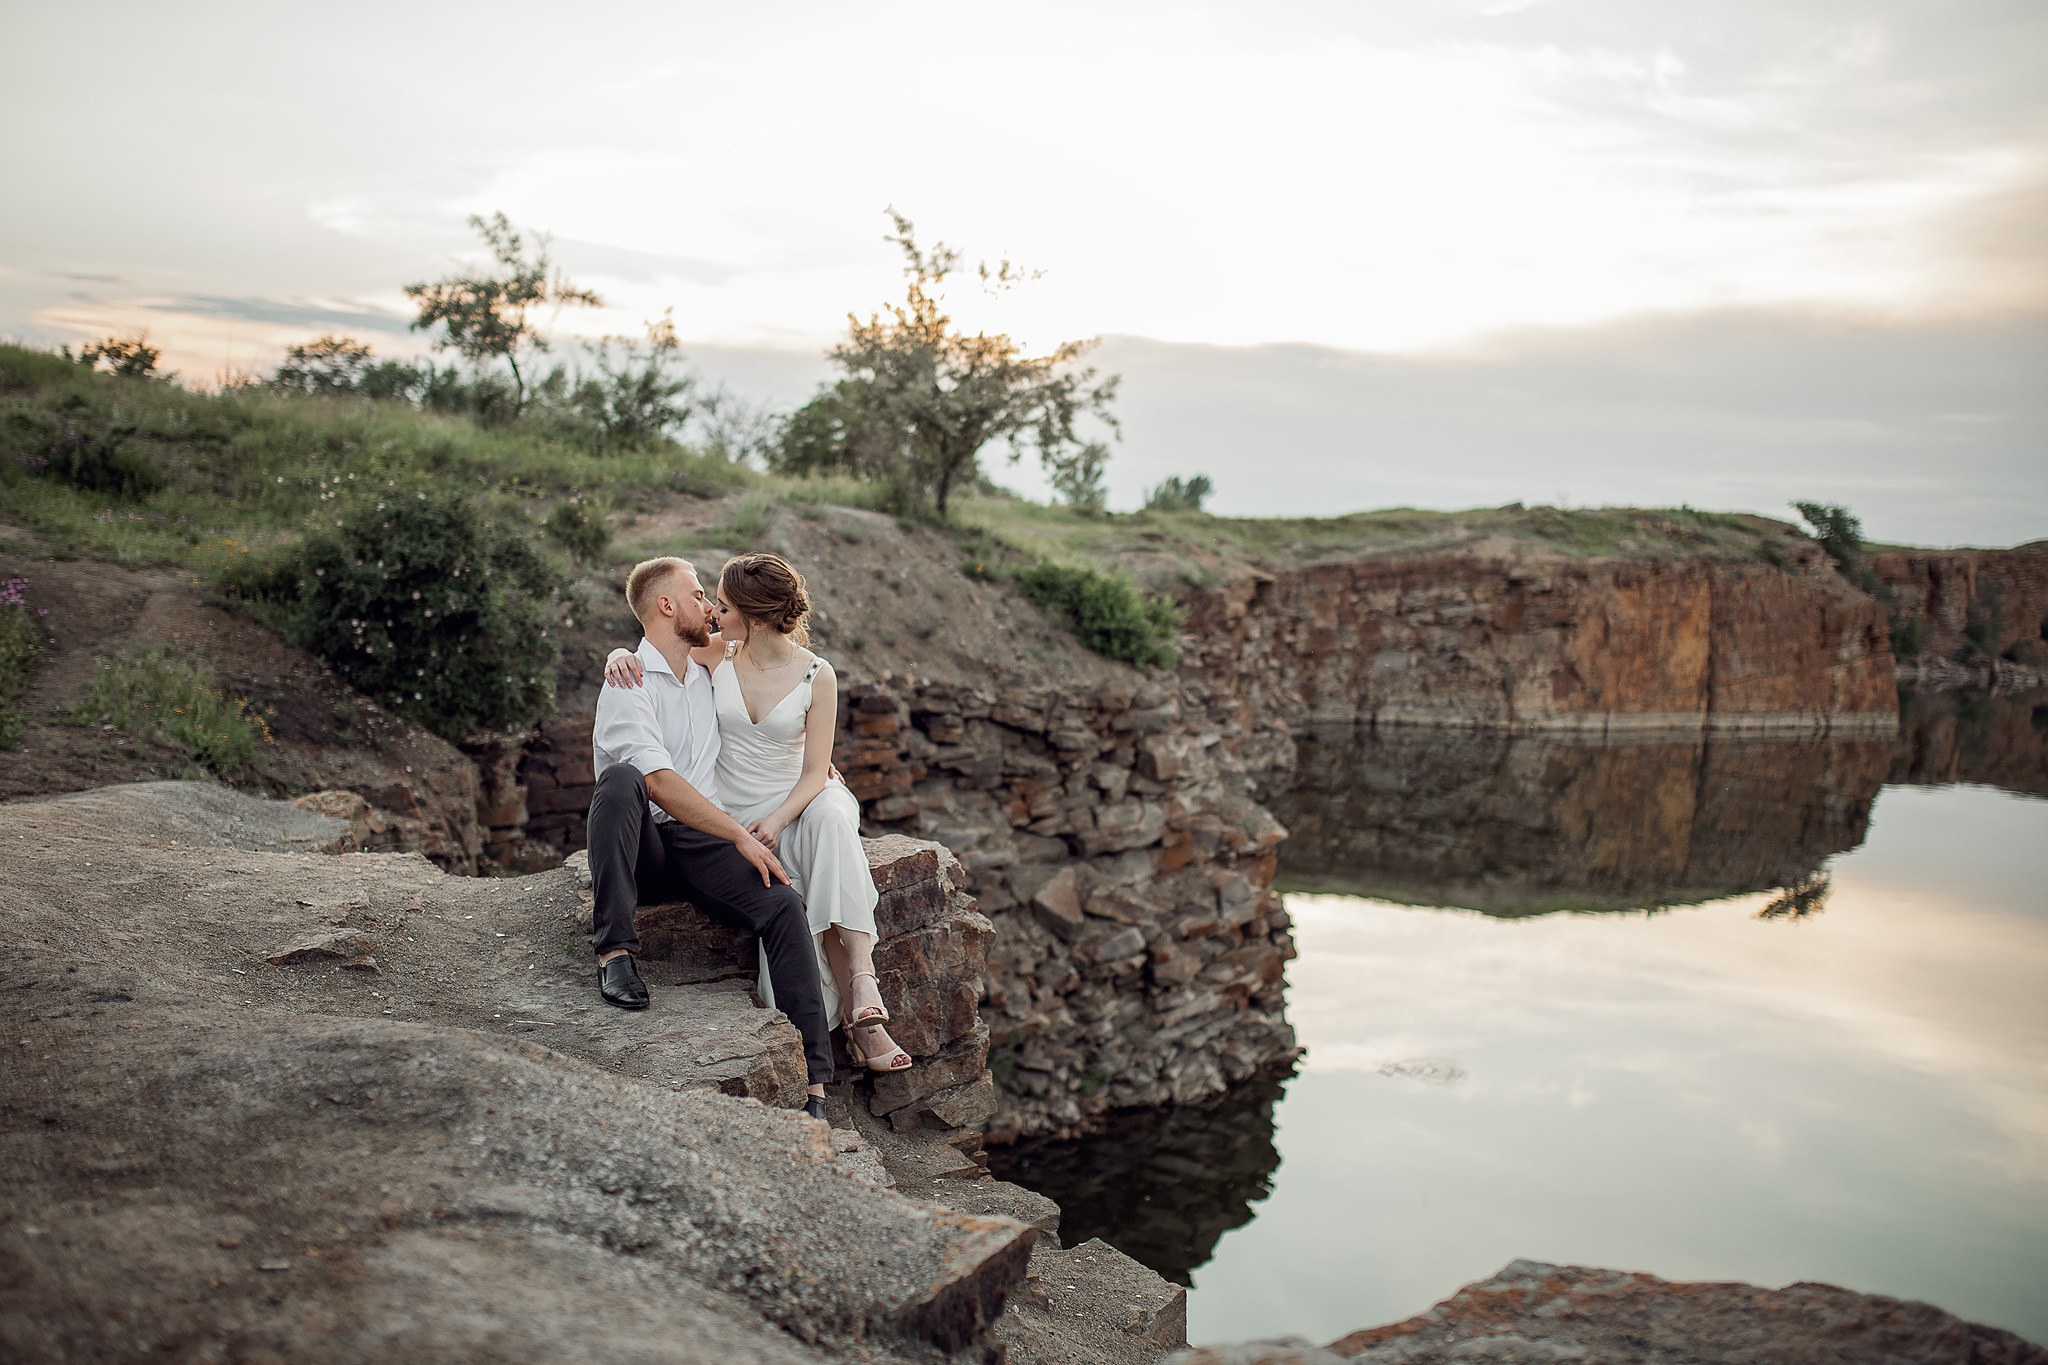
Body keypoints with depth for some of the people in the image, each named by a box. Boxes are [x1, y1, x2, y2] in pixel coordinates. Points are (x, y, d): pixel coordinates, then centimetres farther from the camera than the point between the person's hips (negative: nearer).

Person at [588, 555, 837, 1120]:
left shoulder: (706, 670, 18)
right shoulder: (627, 686, -5)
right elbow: (660, 783, -19)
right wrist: (742, 837, -23)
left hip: (703, 844, 4)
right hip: (643, 846, -4)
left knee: (784, 906, -24)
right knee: (620, 780, -36)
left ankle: (814, 1086, -29)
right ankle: (614, 951, -32)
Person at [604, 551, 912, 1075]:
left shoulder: (816, 676, -4)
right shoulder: (716, 656, 1)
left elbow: (815, 771, -5)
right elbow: (652, 655, 14)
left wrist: (778, 819, -23)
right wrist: (620, 654, -12)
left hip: (800, 800, -1)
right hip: (735, 813, 1)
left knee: (832, 821, -37)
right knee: (796, 898, -29)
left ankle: (861, 984, -42)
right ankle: (858, 1007, -28)